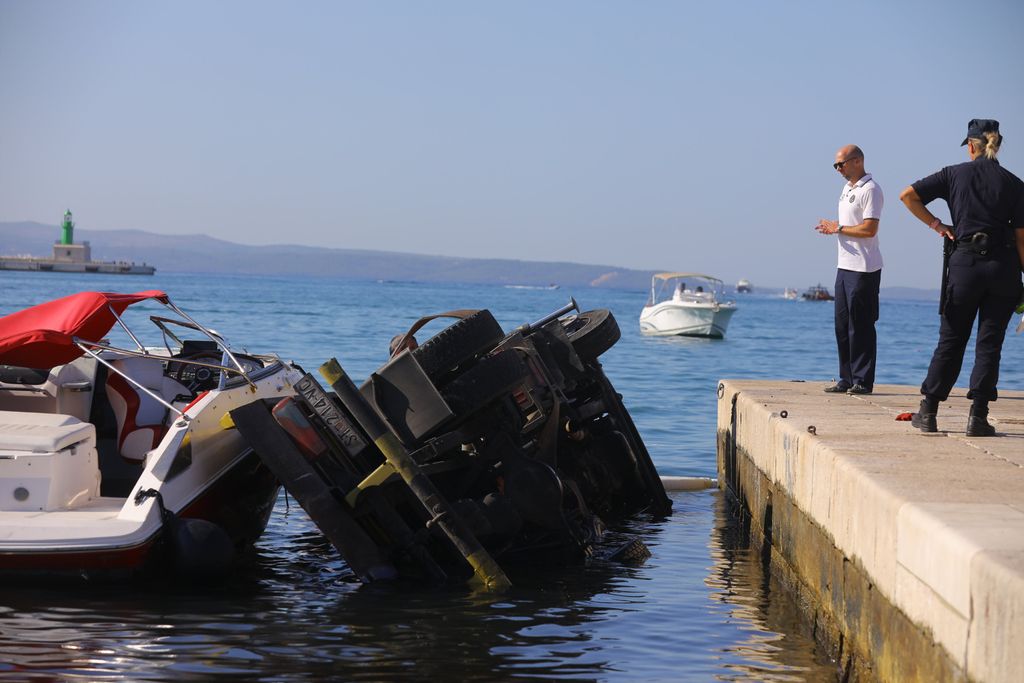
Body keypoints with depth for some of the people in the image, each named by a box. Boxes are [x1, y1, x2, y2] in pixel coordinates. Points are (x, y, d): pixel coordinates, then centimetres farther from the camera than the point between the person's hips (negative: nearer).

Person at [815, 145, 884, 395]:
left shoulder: (870, 190, -12)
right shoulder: (848, 188, 17)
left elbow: (869, 229, -20)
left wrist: (838, 228, -10)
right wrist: (833, 228, 2)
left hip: (864, 269, -9)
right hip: (845, 266, 9)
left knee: (861, 326, -6)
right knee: (842, 325, 10)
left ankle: (863, 381, -1)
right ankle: (847, 379, 16)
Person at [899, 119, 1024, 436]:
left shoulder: (955, 174, 4)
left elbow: (907, 195, 3)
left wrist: (937, 225, 9)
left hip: (965, 263, 0)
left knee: (951, 339, 9)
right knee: (990, 343, 4)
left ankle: (928, 412, 10)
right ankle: (978, 416, 0)